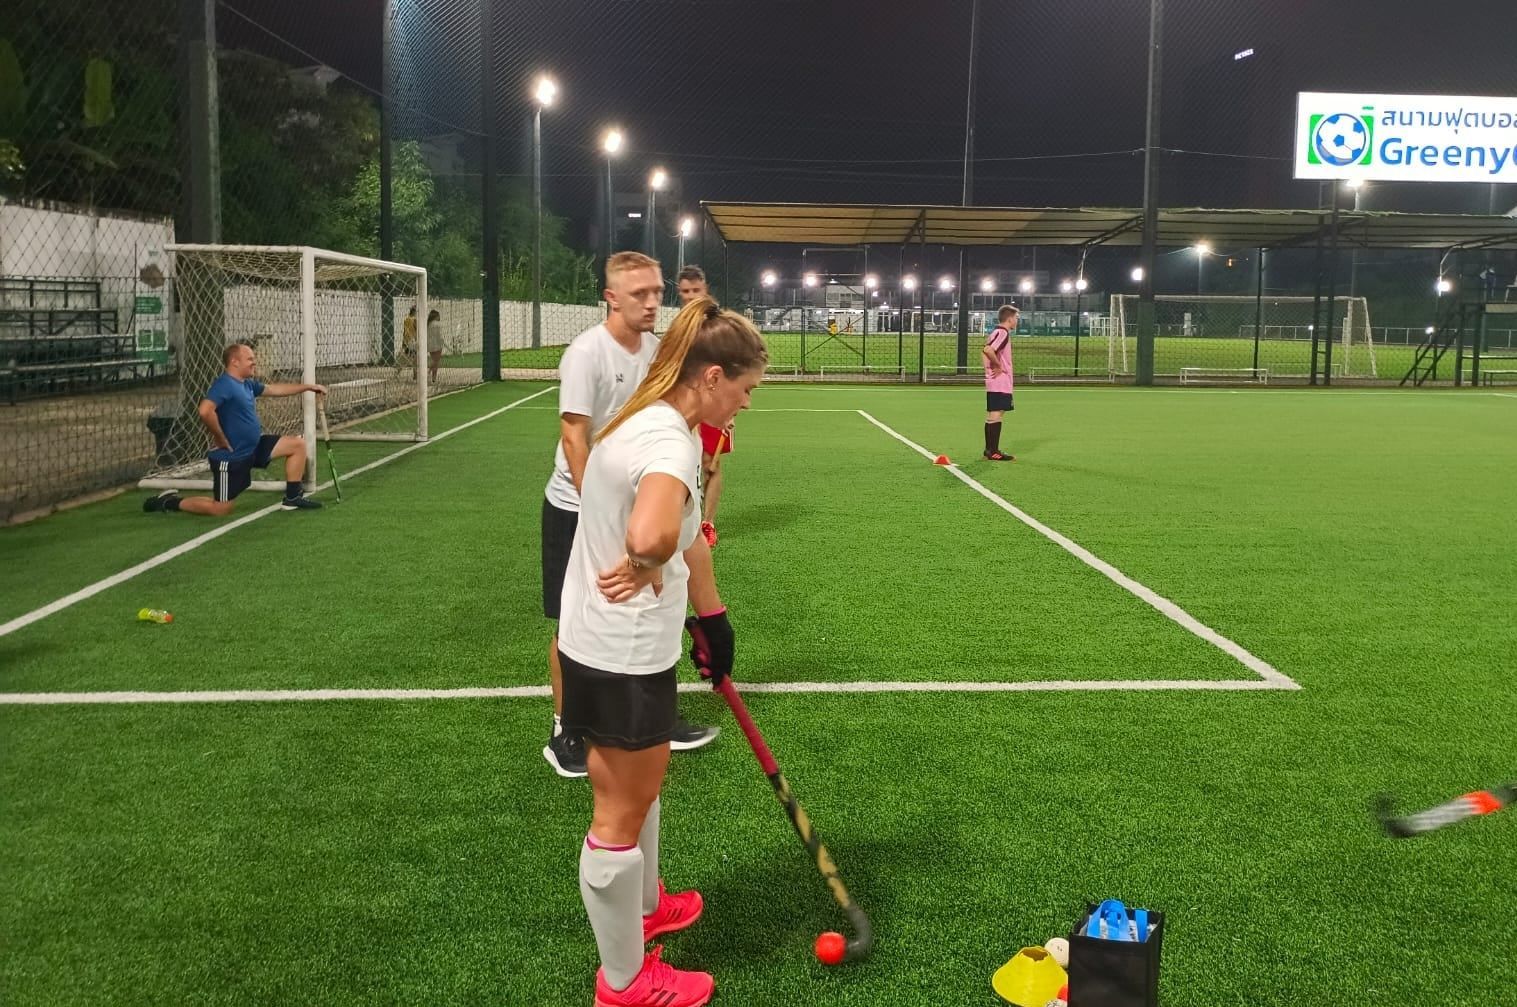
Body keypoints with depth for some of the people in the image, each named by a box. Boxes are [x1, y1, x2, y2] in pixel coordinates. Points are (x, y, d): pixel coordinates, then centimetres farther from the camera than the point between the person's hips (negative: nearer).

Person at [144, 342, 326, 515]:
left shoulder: (247, 384, 8)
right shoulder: (224, 384, -21)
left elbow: (274, 390, 24)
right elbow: (205, 411, -34)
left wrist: (308, 386, 24)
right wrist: (221, 439, -23)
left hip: (253, 448, 9)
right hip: (231, 456, -9)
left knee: (297, 444, 5)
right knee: (220, 510, -3)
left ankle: (292, 498, 11)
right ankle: (170, 501, 16)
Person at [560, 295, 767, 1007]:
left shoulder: (653, 424, 5)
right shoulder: (669, 441, -27)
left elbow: (687, 538, 16)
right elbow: (651, 536, -49)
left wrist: (712, 619, 24)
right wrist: (648, 568, -26)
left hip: (613, 644, 10)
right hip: (621, 657, -10)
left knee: (642, 783, 28)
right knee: (621, 813, 7)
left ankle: (644, 905, 51)